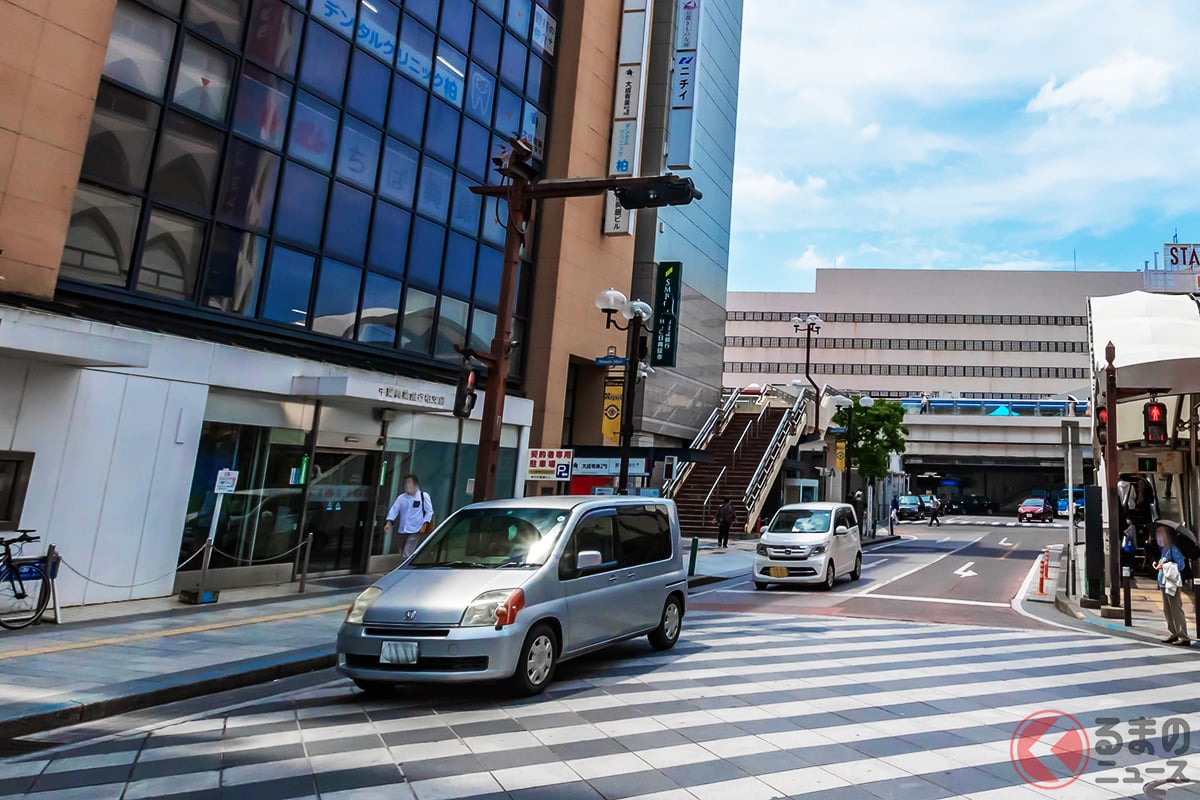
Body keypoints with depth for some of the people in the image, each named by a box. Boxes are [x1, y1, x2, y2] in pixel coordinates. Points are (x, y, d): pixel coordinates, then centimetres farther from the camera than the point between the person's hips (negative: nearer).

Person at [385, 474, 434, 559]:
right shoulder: (401, 497, 10)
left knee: (407, 555, -14)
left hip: (416, 530, -6)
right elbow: (394, 510, 4)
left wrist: (424, 525, -11)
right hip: (403, 531, 6)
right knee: (403, 555, 12)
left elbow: (429, 511, -2)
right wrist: (388, 523, -11)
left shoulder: (424, 495, -1)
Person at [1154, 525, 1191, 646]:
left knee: (1176, 610, -8)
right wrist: (1157, 564, 6)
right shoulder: (1164, 550, 15)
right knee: (1167, 611, 14)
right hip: (1164, 584, 9)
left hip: (1173, 584, -9)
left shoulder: (1173, 549, -11)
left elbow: (1181, 565, -16)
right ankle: (1174, 634, 22)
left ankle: (1183, 637, -5)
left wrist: (1164, 566, -15)